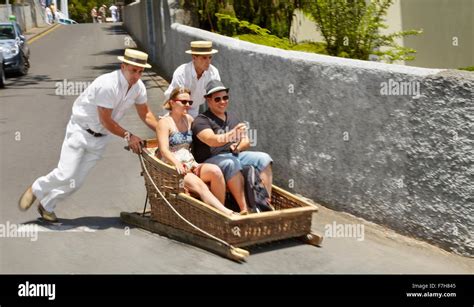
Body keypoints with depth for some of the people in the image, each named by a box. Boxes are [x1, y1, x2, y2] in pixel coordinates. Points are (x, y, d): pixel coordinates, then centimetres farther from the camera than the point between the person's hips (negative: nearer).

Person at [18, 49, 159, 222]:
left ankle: (46, 205, 27)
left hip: (101, 137, 6)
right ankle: (35, 190, 15)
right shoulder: (108, 84, -28)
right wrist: (128, 136, -18)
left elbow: (145, 114, 9)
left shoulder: (139, 87, -5)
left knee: (76, 182, 6)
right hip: (81, 130, -6)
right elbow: (105, 121, -23)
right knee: (66, 175, -15)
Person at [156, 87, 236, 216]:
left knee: (215, 170, -26)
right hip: (172, 168, -6)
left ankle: (220, 210, -25)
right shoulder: (164, 122, -1)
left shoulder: (189, 119, 19)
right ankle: (228, 214, -44)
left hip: (190, 165, 6)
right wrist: (177, 163, -32)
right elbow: (164, 150, -14)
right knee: (199, 185, -32)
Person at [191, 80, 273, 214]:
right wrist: (232, 135, -41)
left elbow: (246, 142, 16)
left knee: (264, 158, -15)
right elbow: (212, 140, -24)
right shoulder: (201, 121, -5)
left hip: (234, 156, 7)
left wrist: (239, 147, -8)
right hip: (211, 160, -7)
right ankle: (244, 208, -43)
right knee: (231, 163, -38)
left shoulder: (233, 118, 19)